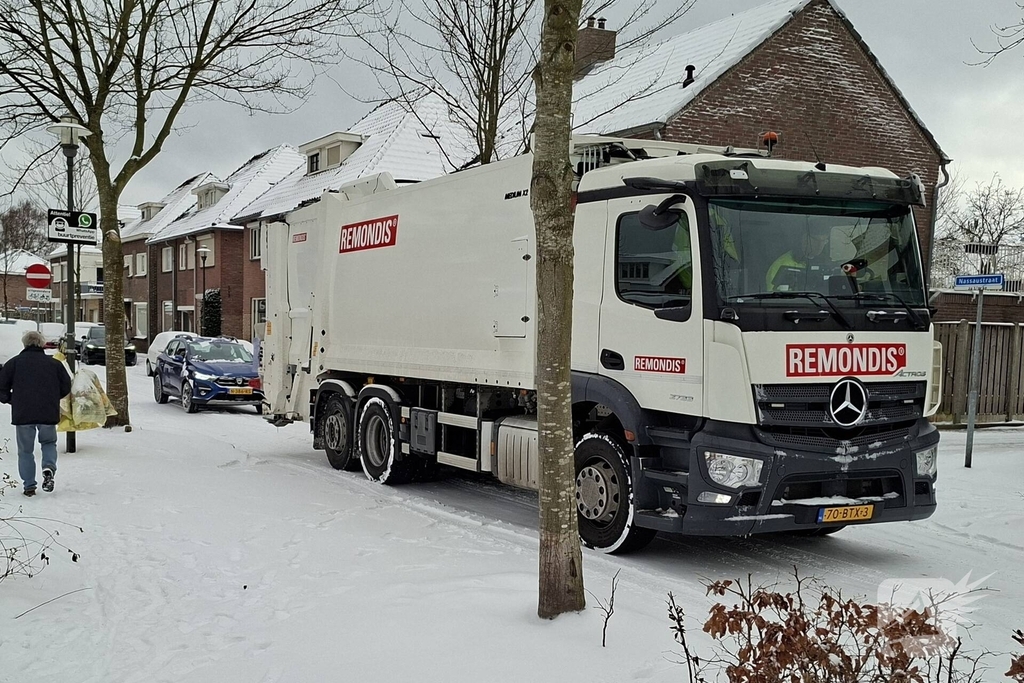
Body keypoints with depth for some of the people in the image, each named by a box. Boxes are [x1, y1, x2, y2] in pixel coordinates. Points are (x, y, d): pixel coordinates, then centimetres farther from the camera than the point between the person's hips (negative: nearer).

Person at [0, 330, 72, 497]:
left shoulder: (14, 363, 3)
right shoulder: (54, 364, 7)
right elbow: (66, 387, 10)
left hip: (22, 414, -1)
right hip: (49, 414, 1)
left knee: (25, 450, 12)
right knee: (49, 442, 21)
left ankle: (29, 485, 8)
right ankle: (49, 467, -7)